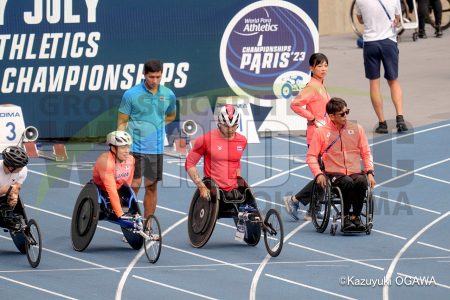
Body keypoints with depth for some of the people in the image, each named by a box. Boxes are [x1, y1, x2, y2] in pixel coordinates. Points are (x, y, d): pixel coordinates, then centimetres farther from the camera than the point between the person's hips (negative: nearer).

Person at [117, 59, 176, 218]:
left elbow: (171, 115, 24)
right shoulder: (131, 94, -6)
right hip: (136, 147, -3)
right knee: (134, 185, -7)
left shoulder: (168, 95, 4)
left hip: (156, 149, 4)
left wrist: (156, 125, 8)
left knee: (152, 187, 7)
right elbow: (122, 123, -2)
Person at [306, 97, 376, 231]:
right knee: (348, 183, -36)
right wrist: (318, 174, -11)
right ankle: (346, 218, -22)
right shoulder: (321, 132, 5)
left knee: (361, 182, -33)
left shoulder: (356, 129, 12)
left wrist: (370, 172, 1)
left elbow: (366, 153, 15)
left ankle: (356, 216, -18)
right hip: (334, 173, -2)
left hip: (355, 172, 2)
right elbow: (311, 156, 5)